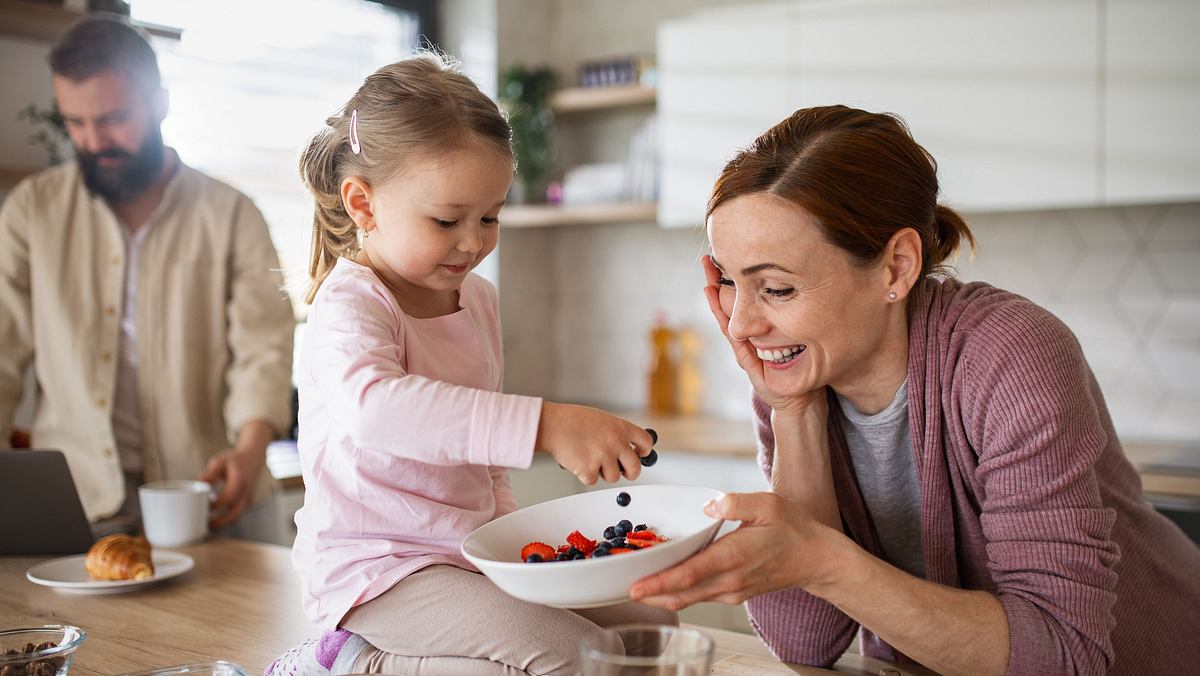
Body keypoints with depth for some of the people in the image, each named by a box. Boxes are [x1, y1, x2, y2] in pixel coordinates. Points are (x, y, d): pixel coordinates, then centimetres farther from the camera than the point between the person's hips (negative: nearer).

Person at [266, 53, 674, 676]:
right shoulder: (349, 305, -17)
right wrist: (544, 425, -47)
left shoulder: (478, 298, 9)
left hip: (474, 550, 9)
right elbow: (375, 408, -41)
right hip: (378, 567, -9)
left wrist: (505, 520, 13)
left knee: (651, 624, 6)